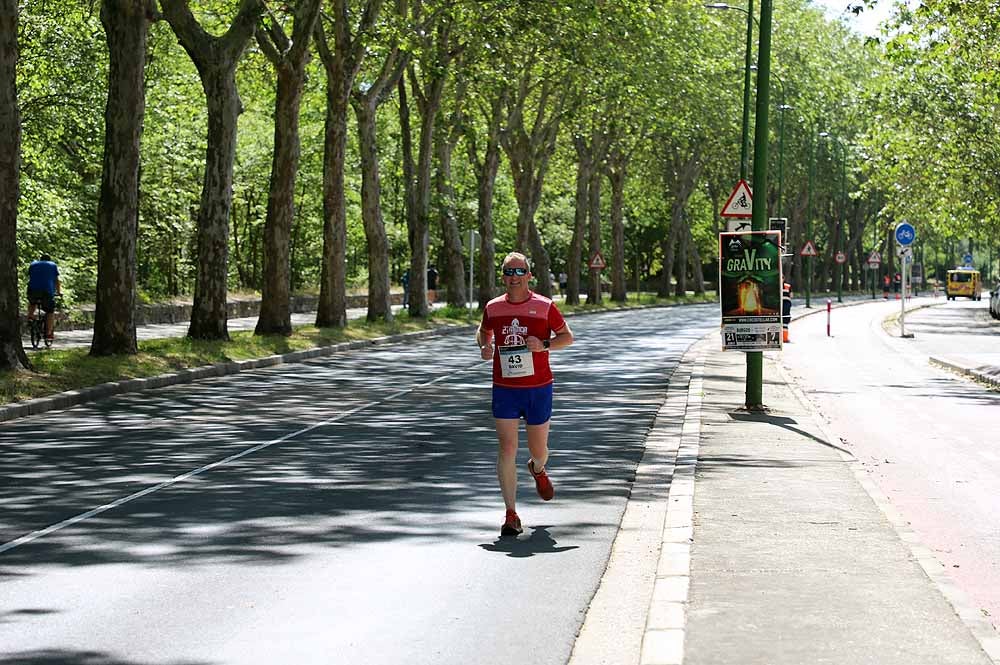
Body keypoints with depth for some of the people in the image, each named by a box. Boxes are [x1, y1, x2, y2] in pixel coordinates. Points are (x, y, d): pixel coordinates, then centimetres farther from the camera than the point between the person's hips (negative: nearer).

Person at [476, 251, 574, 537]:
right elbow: (483, 331, 23)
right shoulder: (493, 308, 4)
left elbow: (567, 337, 5)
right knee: (507, 450, -8)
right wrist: (484, 346, 0)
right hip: (504, 389, 1)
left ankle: (538, 470, 49)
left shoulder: (545, 306, -3)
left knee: (538, 450, 10)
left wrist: (544, 345, -14)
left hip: (538, 388, -1)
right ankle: (511, 515, -5)